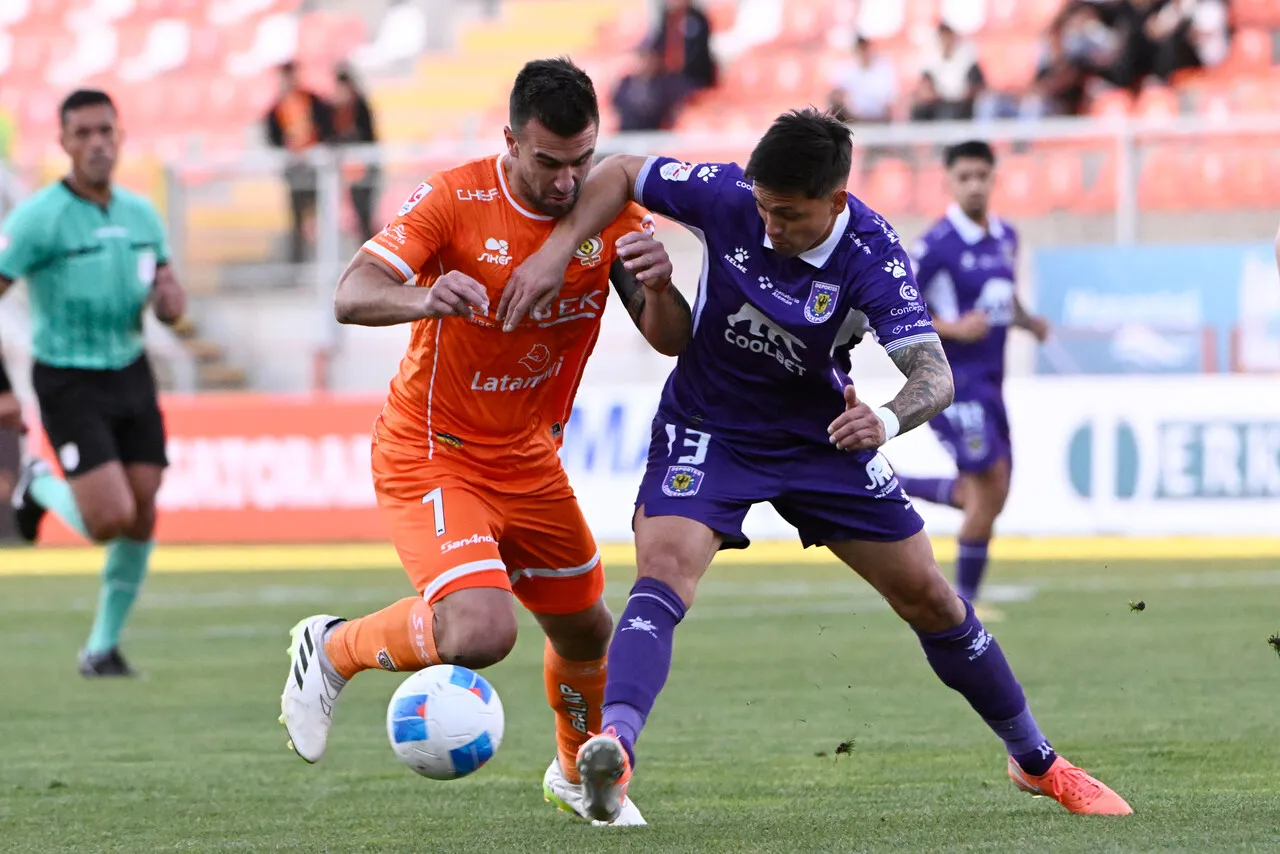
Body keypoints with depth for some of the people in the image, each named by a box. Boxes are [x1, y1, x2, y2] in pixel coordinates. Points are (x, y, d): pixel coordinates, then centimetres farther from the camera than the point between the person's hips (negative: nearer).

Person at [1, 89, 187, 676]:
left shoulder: (141, 215, 7)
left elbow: (171, 300, 18)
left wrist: (168, 299, -8)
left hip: (130, 375, 5)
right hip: (69, 383, -5)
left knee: (141, 521, 1)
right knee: (111, 518, -16)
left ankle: (103, 645, 18)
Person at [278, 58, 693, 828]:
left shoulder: (612, 213, -7)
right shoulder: (455, 200, -20)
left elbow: (673, 342, -9)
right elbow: (351, 297, -28)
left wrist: (658, 287, -33)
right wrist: (425, 300, -50)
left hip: (528, 460, 6)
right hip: (431, 453, -6)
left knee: (586, 632, 16)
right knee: (480, 633, -26)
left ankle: (579, 776, 46)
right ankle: (333, 649, 3)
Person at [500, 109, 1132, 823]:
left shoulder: (872, 256, -26)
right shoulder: (726, 196, -22)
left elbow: (935, 375, -34)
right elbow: (622, 173, -6)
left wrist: (888, 419, -56)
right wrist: (555, 254, -20)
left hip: (822, 435, 1)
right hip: (708, 431, -1)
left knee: (930, 599, 6)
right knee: (665, 571, -29)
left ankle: (1036, 763, 25)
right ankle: (614, 747, -47)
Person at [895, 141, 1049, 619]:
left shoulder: (1005, 237, 10)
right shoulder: (937, 245, -13)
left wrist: (1027, 321, 5)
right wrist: (953, 329, -22)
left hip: (988, 380, 8)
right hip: (953, 378, -8)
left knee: (987, 497, 8)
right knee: (991, 484, -11)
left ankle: (895, 488, 27)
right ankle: (963, 600, 2)